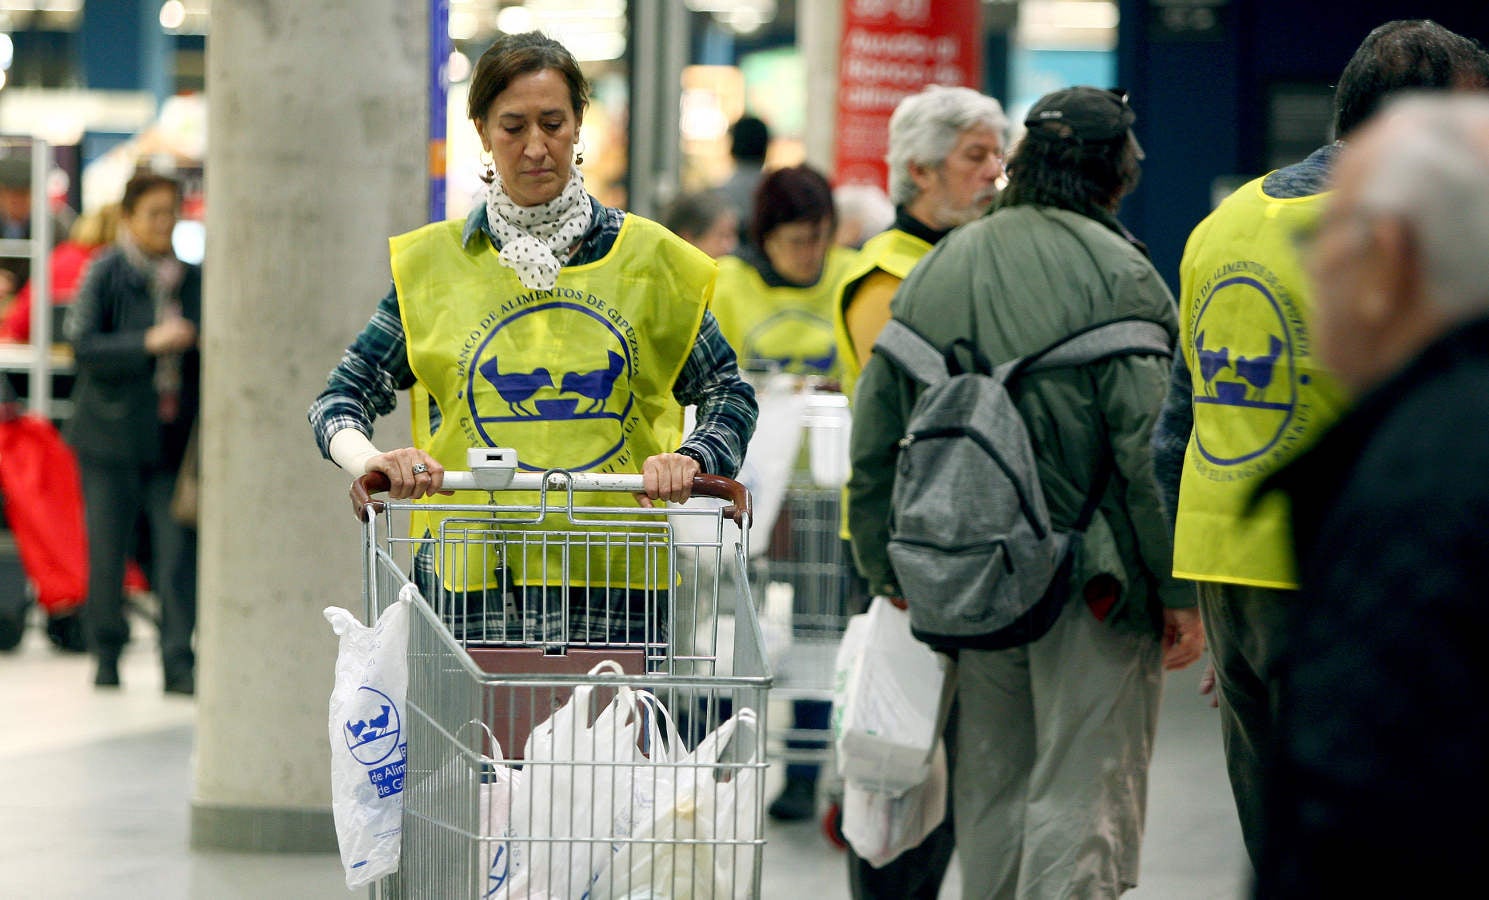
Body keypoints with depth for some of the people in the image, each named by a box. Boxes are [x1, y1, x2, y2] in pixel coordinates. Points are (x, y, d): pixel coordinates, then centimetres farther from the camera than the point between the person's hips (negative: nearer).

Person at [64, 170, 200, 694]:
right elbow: (83, 344, -11)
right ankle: (107, 655, 20)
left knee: (179, 550, -5)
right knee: (107, 552, 4)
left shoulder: (192, 278, 7)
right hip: (112, 437, -2)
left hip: (174, 438, 2)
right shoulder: (105, 273, -3)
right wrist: (148, 343, -19)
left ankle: (179, 664, -2)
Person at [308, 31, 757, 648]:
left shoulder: (646, 257, 10)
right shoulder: (433, 263, 10)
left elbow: (728, 395, 13)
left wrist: (689, 459, -8)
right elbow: (344, 394, 10)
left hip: (612, 579, 0)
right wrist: (371, 460, -11)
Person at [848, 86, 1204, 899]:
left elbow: (874, 440, 12)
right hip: (1088, 584, -5)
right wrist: (1178, 590, -11)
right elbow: (1148, 443, -15)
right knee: (1082, 800, -4)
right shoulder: (1114, 271, -8)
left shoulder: (932, 273, 10)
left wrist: (888, 573, 19)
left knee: (988, 799, 15)